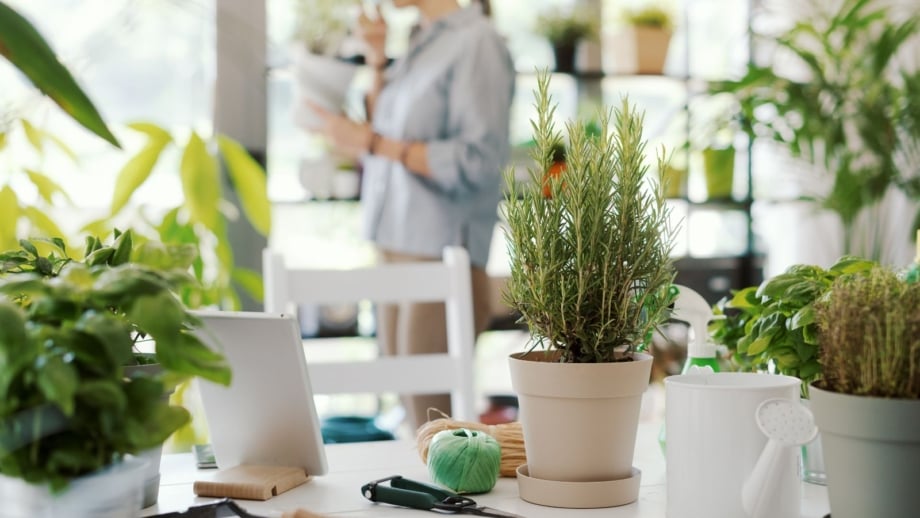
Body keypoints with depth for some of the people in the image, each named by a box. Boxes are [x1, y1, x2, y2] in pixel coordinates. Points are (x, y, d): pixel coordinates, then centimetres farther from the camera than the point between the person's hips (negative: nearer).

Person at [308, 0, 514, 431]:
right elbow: (382, 129, 22)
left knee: (433, 421, -5)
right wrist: (377, 63, 8)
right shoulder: (420, 43, 16)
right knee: (406, 408, 12)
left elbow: (478, 162, -17)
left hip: (441, 256, -8)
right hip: (396, 250, 8)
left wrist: (373, 142, -15)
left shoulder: (477, 43, -10)